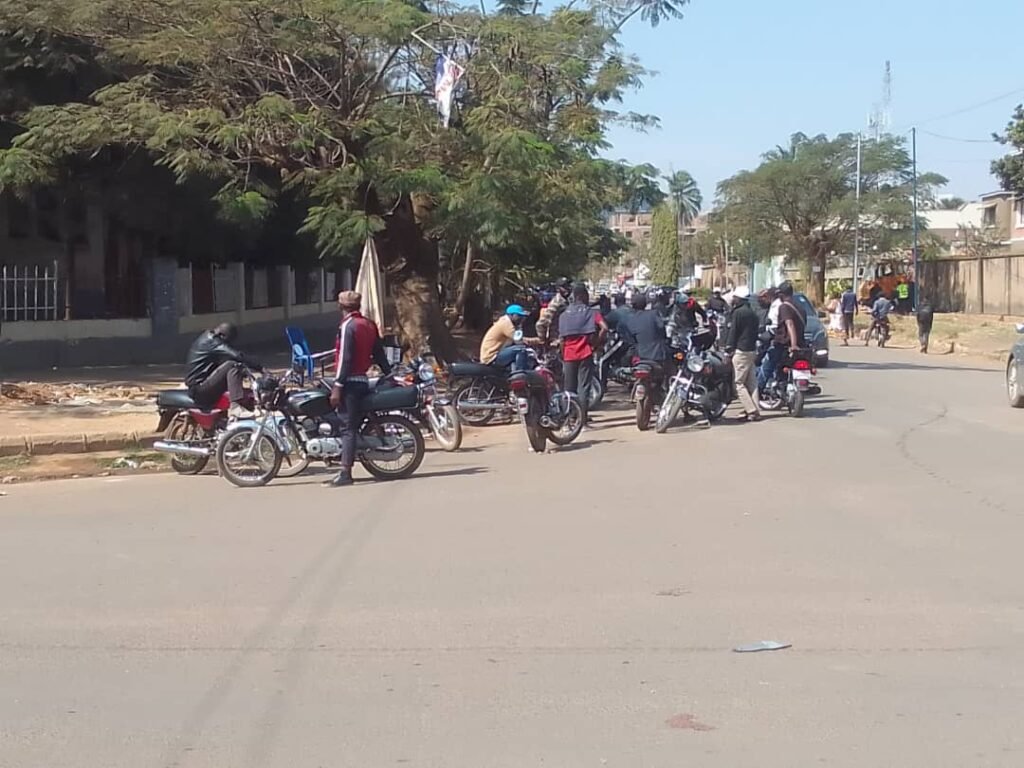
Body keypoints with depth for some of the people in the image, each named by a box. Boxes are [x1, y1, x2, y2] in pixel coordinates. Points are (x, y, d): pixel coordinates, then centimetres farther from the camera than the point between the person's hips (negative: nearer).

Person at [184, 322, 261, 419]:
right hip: (199, 387, -11)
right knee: (231, 366, -23)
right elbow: (237, 356, -26)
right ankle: (236, 408, -33)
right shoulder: (210, 342, -16)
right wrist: (260, 367, -26)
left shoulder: (207, 338, 16)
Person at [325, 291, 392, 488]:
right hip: (363, 380, 8)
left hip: (350, 381, -8)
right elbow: (379, 354, 15)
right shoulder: (369, 324, 12)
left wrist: (337, 386, -17)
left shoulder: (348, 325, -11)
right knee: (353, 426, 11)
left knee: (347, 427, -10)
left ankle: (345, 473, -13)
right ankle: (345, 470, 12)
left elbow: (345, 358, -17)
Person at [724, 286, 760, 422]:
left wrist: (728, 350, -6)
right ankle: (752, 409, 9)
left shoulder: (738, 312, -11)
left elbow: (733, 332, -12)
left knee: (739, 383, -7)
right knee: (751, 383, 10)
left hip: (741, 351, -9)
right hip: (752, 350, 9)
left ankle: (752, 411, -15)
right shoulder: (753, 313, 16)